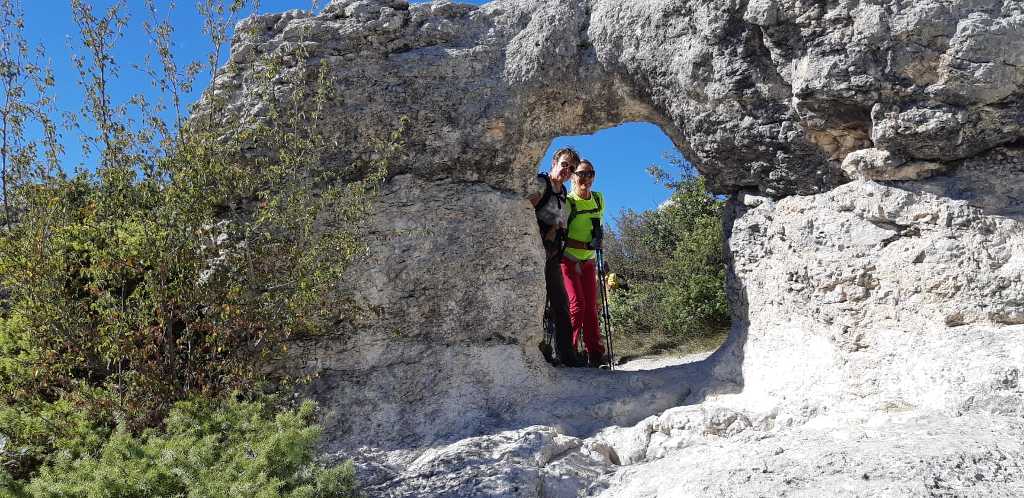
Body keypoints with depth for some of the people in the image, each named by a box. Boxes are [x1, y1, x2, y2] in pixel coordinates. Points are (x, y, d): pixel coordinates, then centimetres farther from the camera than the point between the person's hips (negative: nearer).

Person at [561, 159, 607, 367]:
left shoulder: (599, 199, 5)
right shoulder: (567, 202, -15)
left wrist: (597, 235, 2)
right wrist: (586, 245, -29)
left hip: (589, 261, 6)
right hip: (569, 260, -6)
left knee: (591, 307, 4)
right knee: (577, 304, -15)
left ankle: (595, 354, 6)